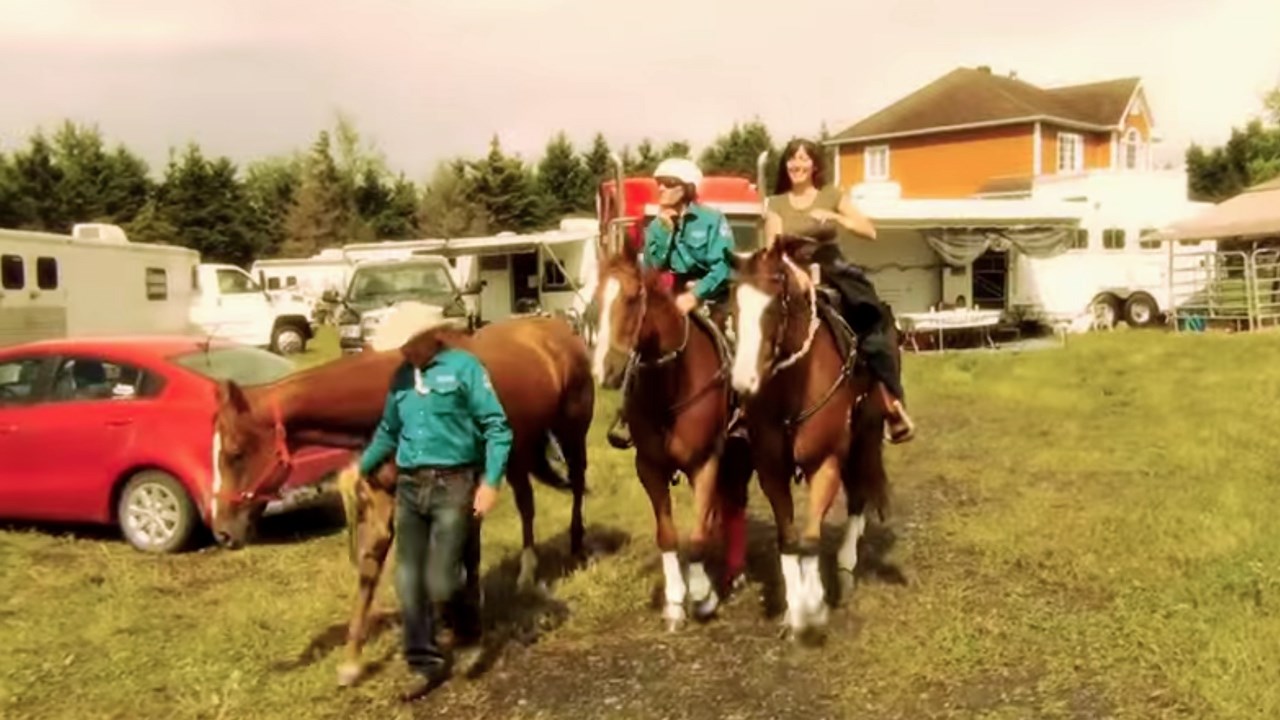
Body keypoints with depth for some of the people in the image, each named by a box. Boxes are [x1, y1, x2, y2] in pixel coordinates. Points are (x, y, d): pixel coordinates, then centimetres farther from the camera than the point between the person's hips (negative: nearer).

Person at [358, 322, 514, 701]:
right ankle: (426, 664, 20)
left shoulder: (463, 366, -6)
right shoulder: (401, 376, 10)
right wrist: (360, 468, 22)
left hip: (454, 486, -5)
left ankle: (466, 619, 27)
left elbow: (496, 427, -9)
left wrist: (491, 482, -17)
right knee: (408, 581, 5)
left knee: (439, 583, -7)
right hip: (409, 487, 6)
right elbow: (388, 431, 24)